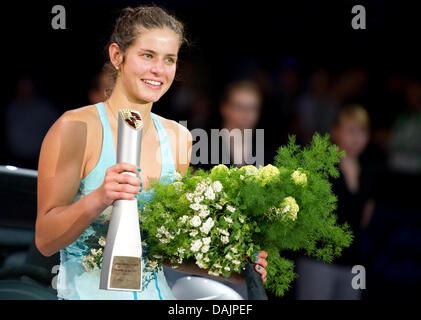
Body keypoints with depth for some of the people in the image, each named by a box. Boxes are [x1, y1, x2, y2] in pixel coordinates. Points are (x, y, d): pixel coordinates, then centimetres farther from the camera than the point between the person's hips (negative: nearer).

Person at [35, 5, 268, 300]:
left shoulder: (179, 138, 8)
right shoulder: (76, 128, -8)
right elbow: (45, 240, -11)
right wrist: (100, 199, -26)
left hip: (158, 293, 5)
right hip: (90, 293, -4)